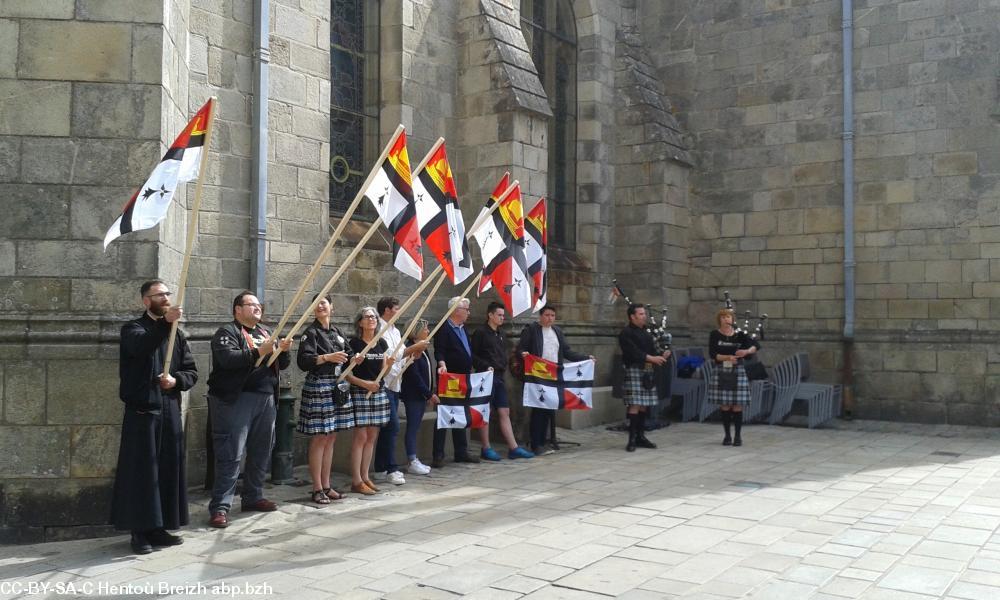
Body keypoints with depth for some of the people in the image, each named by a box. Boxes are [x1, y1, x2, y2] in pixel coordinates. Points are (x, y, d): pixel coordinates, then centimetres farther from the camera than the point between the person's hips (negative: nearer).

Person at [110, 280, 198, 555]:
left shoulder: (177, 333, 14)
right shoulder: (133, 328, -1)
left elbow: (192, 371, 11)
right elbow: (141, 347, -26)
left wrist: (176, 380, -10)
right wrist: (165, 323, -39)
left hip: (170, 410, 5)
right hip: (141, 410, -5)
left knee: (169, 468, 7)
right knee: (142, 470, -3)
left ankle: (159, 527, 17)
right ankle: (140, 531, 5)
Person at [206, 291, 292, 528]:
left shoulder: (266, 332, 20)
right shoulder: (227, 332, -3)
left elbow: (282, 365, 19)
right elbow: (227, 358, -21)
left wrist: (283, 350, -2)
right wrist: (258, 352, -25)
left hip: (266, 399, 7)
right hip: (236, 400, -7)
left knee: (261, 452, 11)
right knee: (231, 455, -7)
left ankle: (253, 497, 24)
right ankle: (220, 506, -5)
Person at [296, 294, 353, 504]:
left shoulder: (337, 332, 14)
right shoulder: (311, 332, -6)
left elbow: (347, 354, 24)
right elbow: (303, 361, -17)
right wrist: (327, 357, -24)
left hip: (337, 388, 7)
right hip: (317, 388, -7)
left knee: (331, 438, 10)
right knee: (319, 438, -4)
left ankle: (326, 485, 18)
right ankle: (317, 489, 3)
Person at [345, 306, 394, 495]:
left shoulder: (381, 344, 12)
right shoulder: (354, 343, -6)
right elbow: (346, 373, -10)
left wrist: (389, 364, -5)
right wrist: (365, 384, -19)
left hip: (378, 392, 6)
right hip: (359, 393, -6)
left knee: (372, 436, 8)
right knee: (360, 436, -6)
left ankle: (365, 476, 17)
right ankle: (356, 481, -1)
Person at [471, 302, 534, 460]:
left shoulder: (500, 334, 17)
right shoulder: (480, 333, -7)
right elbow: (473, 356, -10)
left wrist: (503, 367, 9)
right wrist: (486, 367, -18)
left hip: (499, 377, 7)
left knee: (504, 413, 6)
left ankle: (513, 448, 7)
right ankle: (486, 449, 7)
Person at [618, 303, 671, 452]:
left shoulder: (646, 333, 20)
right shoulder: (626, 333, -5)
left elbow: (652, 350, 16)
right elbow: (633, 352, -16)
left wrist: (662, 355, -5)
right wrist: (651, 358, -21)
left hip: (648, 372, 8)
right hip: (634, 370, -8)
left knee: (644, 405, 10)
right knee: (634, 405, -9)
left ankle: (640, 436, 17)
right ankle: (632, 439, -5)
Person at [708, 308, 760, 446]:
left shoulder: (740, 335, 4)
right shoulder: (714, 335, 2)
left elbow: (756, 345, -3)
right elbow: (712, 354, -7)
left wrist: (746, 351, -22)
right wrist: (727, 357, -21)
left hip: (738, 372, 0)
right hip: (722, 373, 0)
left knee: (737, 406, 0)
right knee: (725, 406, 4)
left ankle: (738, 436, 10)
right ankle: (727, 436, 15)